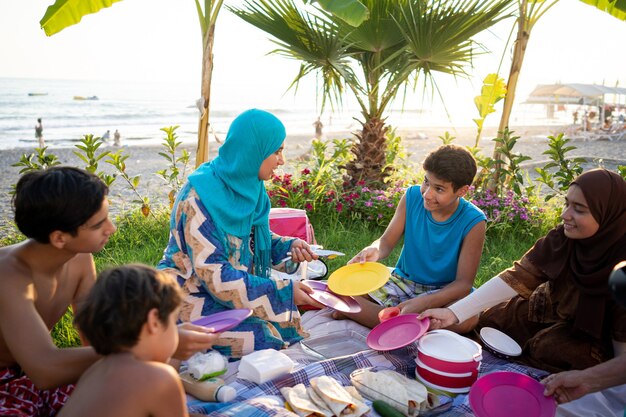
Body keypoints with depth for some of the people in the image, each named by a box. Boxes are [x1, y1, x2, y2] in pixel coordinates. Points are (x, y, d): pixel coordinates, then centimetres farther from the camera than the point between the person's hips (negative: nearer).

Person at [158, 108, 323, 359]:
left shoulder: (248, 187, -1)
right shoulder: (199, 197, -25)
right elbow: (214, 275, -27)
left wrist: (288, 245, -7)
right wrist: (283, 291, -27)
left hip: (237, 285, 8)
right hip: (193, 297, -8)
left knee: (294, 322, -5)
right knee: (267, 336, -22)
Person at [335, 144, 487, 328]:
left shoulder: (472, 222, -17)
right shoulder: (413, 196, -8)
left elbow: (464, 283, -17)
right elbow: (387, 241, -4)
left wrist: (423, 303, -34)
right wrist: (375, 251, -30)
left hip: (443, 292, -2)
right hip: (402, 281, 3)